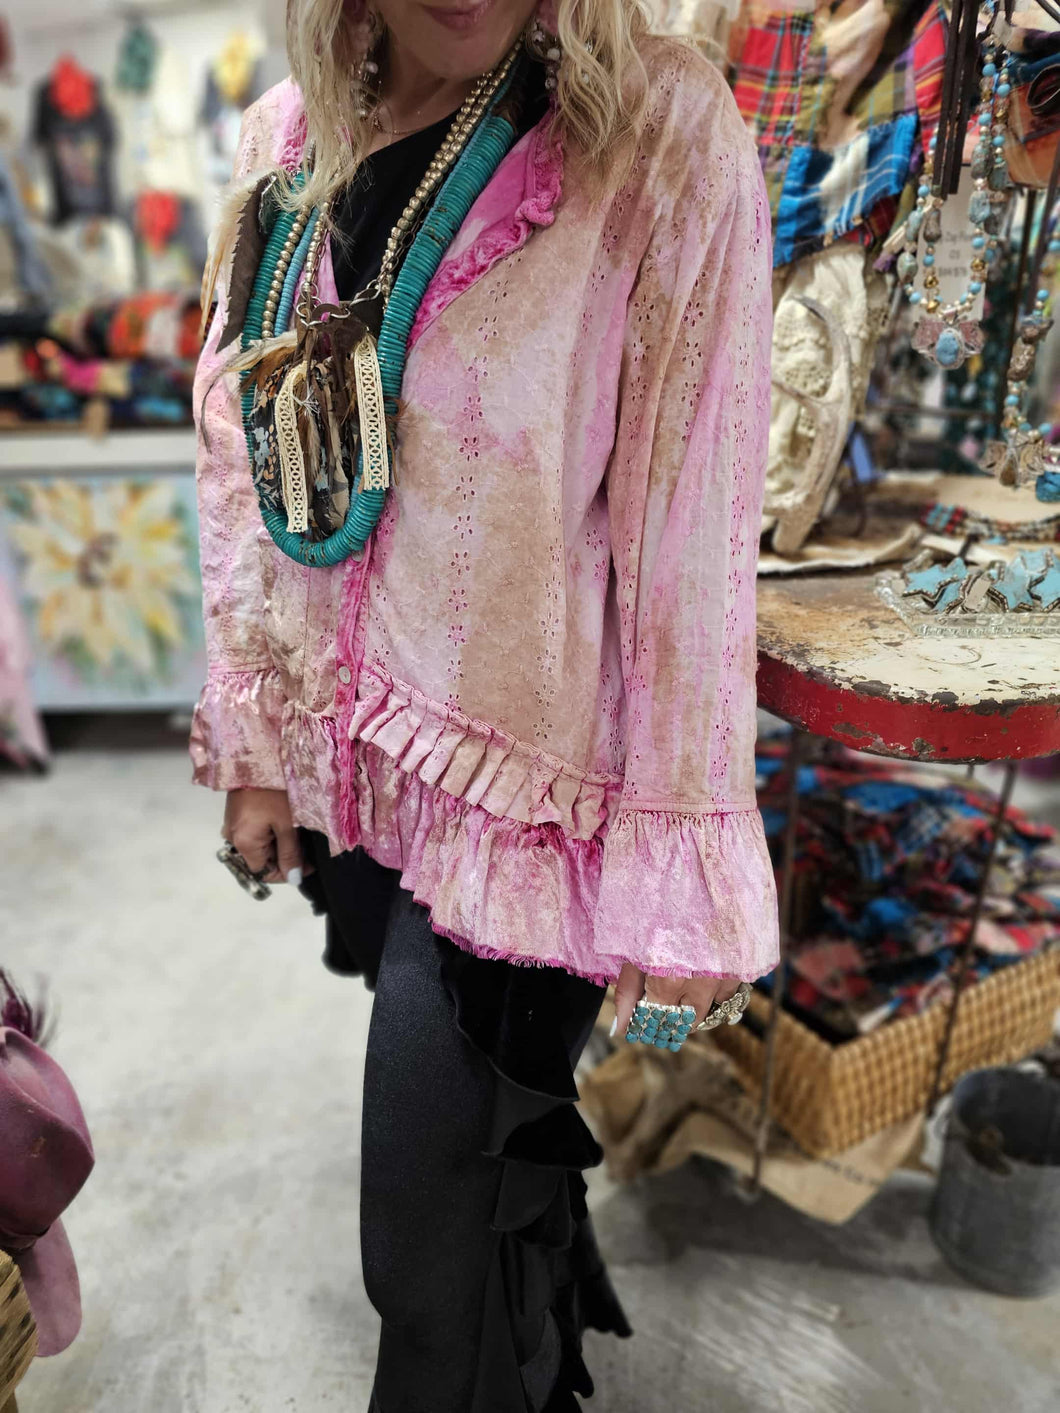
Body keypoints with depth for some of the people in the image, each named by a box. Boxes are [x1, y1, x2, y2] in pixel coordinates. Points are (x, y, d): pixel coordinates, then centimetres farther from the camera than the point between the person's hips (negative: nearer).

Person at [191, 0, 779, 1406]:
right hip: (338, 761, 6)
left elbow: (693, 536, -15)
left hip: (518, 788, -5)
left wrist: (681, 874, -13)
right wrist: (253, 739, 10)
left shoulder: (660, 132, -13)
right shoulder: (286, 139, 4)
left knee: (441, 1256, 9)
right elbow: (242, 466, 8)